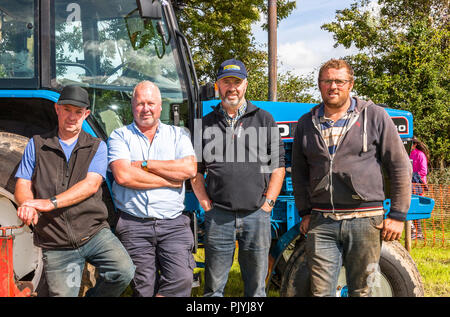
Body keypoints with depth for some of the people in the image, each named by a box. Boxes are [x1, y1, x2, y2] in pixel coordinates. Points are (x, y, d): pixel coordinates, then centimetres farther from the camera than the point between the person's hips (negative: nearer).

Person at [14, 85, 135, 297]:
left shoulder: (96, 147, 6)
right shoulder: (37, 145, 10)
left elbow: (91, 185, -10)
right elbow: (22, 186, 4)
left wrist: (50, 203, -23)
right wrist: (28, 205, -20)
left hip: (95, 233, -1)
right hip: (56, 246, 1)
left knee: (124, 271, -22)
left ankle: (94, 295, 5)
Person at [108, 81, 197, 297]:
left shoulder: (178, 135, 13)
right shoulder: (120, 136, 9)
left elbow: (190, 169, -5)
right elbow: (122, 175, -9)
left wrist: (145, 164, -6)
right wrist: (169, 180, -6)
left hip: (173, 223, 1)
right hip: (133, 224, -1)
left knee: (181, 279, -17)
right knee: (144, 289, 2)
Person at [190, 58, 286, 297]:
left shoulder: (264, 120, 9)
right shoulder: (206, 124, 10)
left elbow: (278, 167, 7)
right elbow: (196, 171, 12)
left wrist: (267, 202, -1)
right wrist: (205, 203, 0)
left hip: (257, 215, 0)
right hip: (218, 216, 0)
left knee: (256, 288, 9)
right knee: (213, 288, 6)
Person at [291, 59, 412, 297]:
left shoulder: (374, 116, 2)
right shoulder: (306, 123, 10)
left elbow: (400, 167, 2)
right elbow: (299, 172, 18)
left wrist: (398, 215, -2)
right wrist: (305, 213, 11)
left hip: (364, 220, -2)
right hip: (320, 222, 2)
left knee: (360, 290, 7)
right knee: (320, 291, 3)